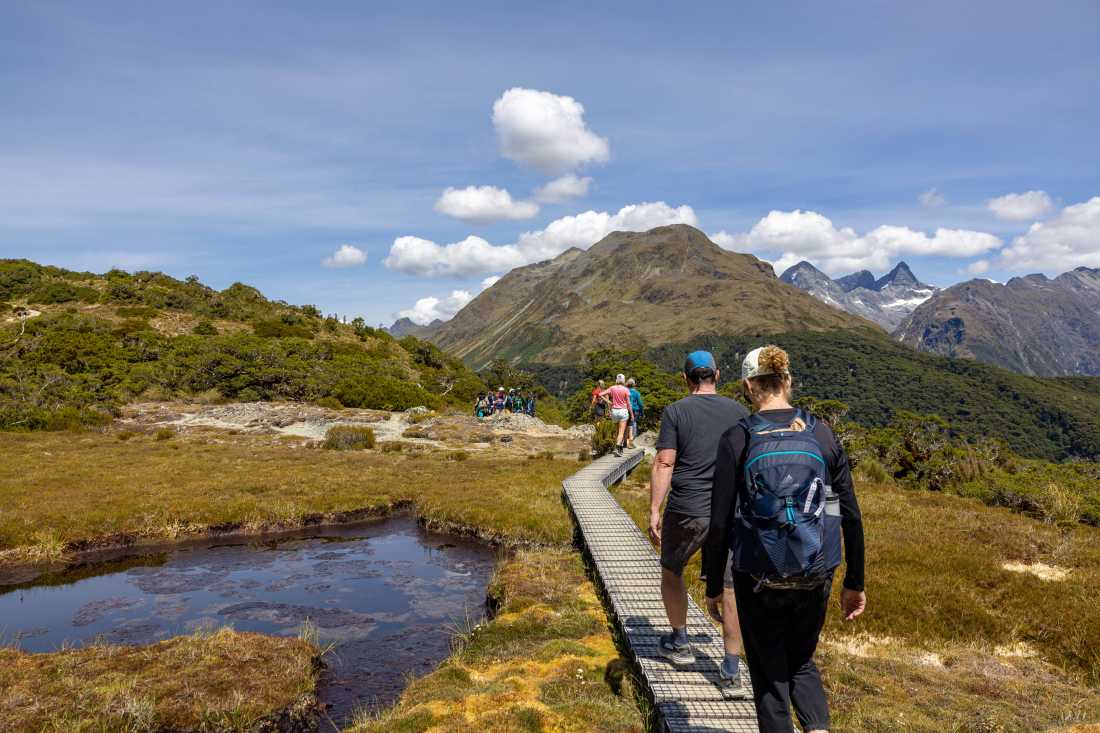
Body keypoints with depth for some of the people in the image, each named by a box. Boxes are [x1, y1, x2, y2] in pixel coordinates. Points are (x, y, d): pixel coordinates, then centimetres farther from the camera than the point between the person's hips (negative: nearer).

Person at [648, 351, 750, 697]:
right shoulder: (739, 412, 4)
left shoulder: (675, 412, -5)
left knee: (671, 571, 22)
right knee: (730, 588, 8)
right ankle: (732, 673, 11)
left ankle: (679, 642, 35)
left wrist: (654, 510, -8)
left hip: (686, 511, -2)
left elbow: (664, 464, -11)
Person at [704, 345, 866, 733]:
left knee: (770, 675, 18)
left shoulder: (736, 439, -11)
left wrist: (714, 586, 2)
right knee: (801, 663, 26)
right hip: (814, 578, 3)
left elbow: (720, 522, -10)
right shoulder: (822, 434, -2)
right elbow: (850, 515, 1)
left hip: (759, 579, -3)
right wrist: (855, 582, 12)